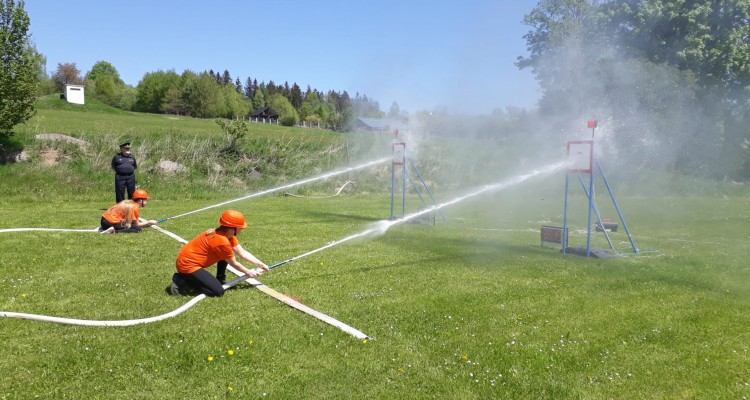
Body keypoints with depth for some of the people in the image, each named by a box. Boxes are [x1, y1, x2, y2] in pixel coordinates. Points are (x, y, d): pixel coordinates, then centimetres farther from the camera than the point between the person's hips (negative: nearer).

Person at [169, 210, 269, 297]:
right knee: (218, 291, -16)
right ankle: (183, 281, -6)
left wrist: (261, 264, 4)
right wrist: (248, 272, 5)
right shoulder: (222, 241, -24)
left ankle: (221, 281, 17)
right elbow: (234, 263, -11)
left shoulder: (227, 234, 3)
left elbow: (242, 252, 6)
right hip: (187, 264, -10)